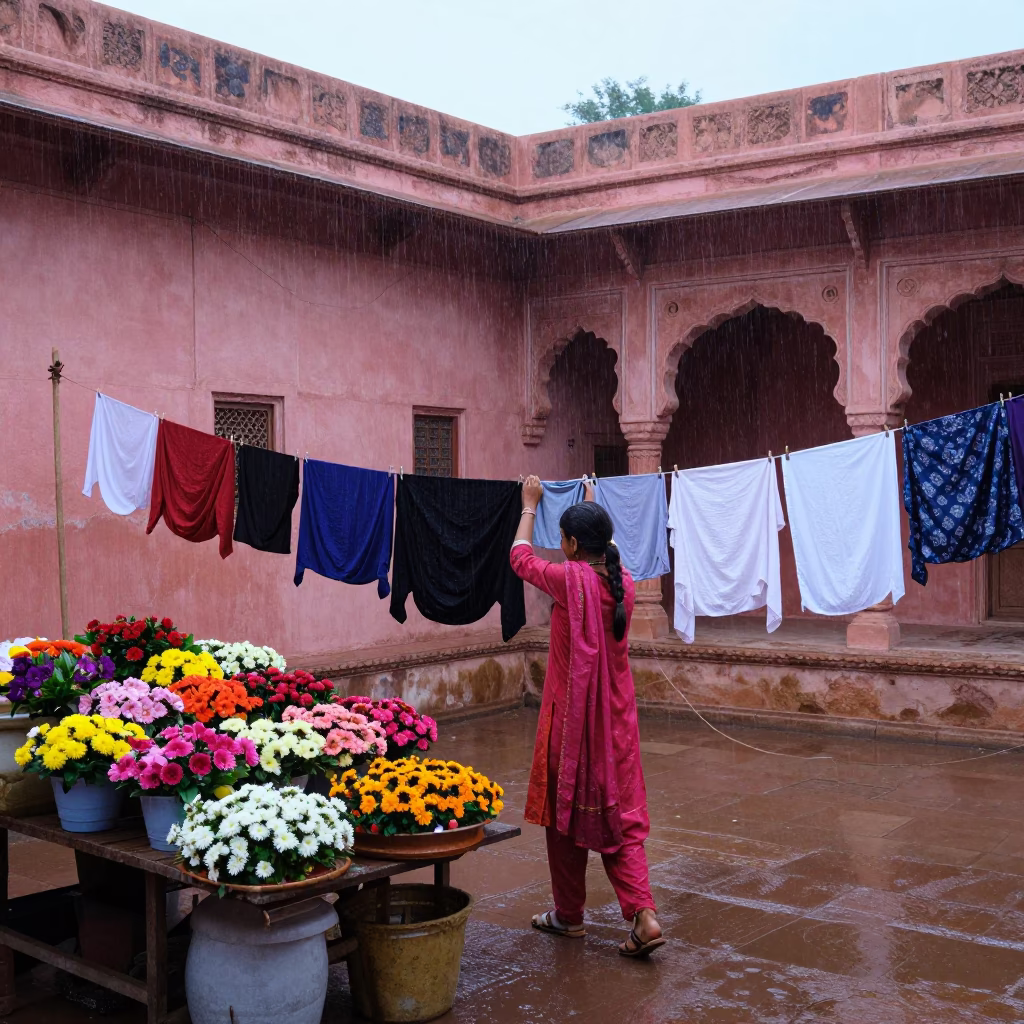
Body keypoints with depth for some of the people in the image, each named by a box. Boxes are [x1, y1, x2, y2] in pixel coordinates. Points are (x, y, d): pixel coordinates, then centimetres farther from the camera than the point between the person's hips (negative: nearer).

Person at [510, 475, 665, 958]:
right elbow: (607, 551, 25)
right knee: (619, 814, 9)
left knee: (568, 811, 10)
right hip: (616, 717, 5)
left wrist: (529, 505, 19)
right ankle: (644, 914, -4)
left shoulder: (569, 579, -15)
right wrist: (593, 508, 39)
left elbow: (521, 558, 5)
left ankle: (568, 915, 24)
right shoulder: (623, 583, 0)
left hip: (572, 715, -5)